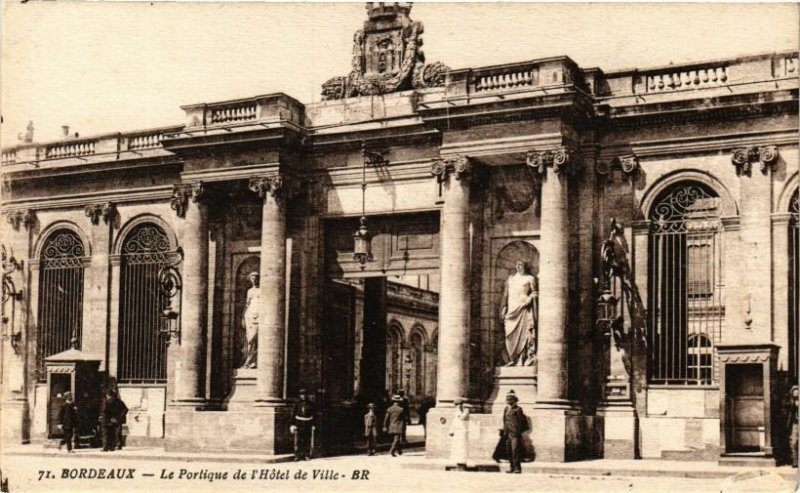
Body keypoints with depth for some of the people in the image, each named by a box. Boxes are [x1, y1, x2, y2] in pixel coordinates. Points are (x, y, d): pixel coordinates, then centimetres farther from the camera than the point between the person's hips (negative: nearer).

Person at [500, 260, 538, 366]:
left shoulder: (529, 278, 9)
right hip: (511, 308, 4)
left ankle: (523, 359, -10)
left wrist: (529, 299, -13)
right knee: (510, 334, -2)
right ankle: (512, 359, 4)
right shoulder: (510, 278, 19)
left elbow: (534, 293, 6)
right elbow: (505, 293, 17)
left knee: (524, 332, -10)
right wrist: (503, 307, 9)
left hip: (523, 308, -4)